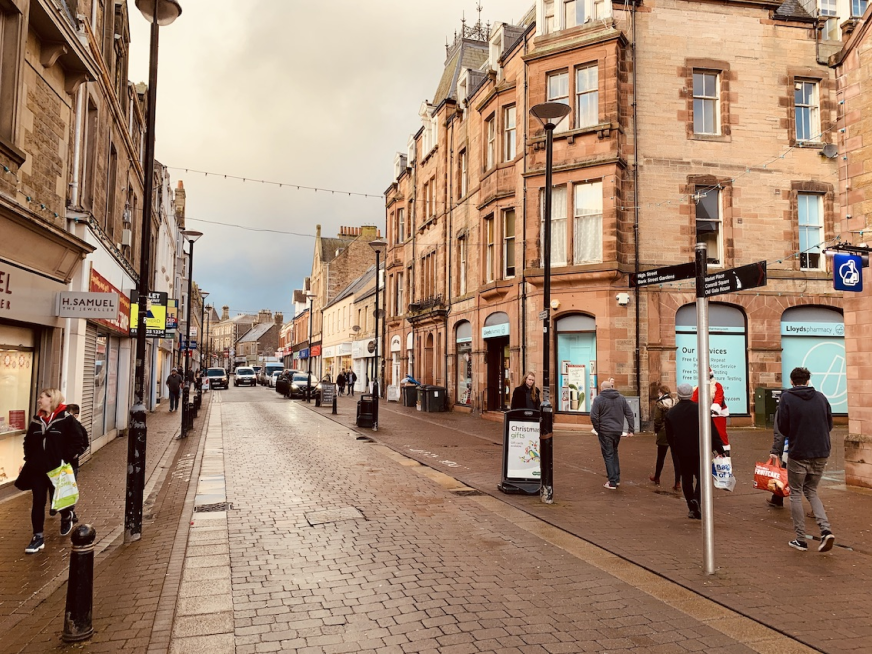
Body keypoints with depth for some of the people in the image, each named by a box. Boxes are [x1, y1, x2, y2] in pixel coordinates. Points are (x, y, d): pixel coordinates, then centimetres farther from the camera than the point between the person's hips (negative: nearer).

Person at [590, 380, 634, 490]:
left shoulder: (598, 399, -7)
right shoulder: (621, 398, 7)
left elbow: (594, 416, -13)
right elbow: (629, 414, 6)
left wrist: (598, 429, 0)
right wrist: (630, 429, 9)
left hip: (605, 431, -5)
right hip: (618, 431, 5)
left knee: (608, 456, 1)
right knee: (614, 453, 21)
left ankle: (612, 482, 1)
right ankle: (617, 479, 22)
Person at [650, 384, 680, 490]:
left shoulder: (659, 403, -10)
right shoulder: (675, 402, 0)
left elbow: (657, 420, -11)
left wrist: (656, 430, 4)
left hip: (664, 434, -3)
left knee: (661, 457, 14)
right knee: (676, 457, 4)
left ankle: (656, 477, 32)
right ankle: (677, 483, 2)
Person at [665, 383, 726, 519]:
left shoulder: (670, 413, 0)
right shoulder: (700, 409, -8)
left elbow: (669, 436, 6)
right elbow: (712, 431, -8)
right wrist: (719, 449, -3)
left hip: (682, 452, 2)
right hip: (700, 451, -2)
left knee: (686, 478, 11)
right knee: (701, 476, 7)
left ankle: (692, 508, 11)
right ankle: (697, 499, -18)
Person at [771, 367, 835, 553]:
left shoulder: (787, 398, -7)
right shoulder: (820, 397, 4)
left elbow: (783, 428, -7)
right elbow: (829, 425, 9)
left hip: (798, 453, -4)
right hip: (821, 453, 4)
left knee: (796, 494, 10)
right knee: (811, 491, 20)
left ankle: (800, 540, 11)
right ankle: (826, 529, 1)